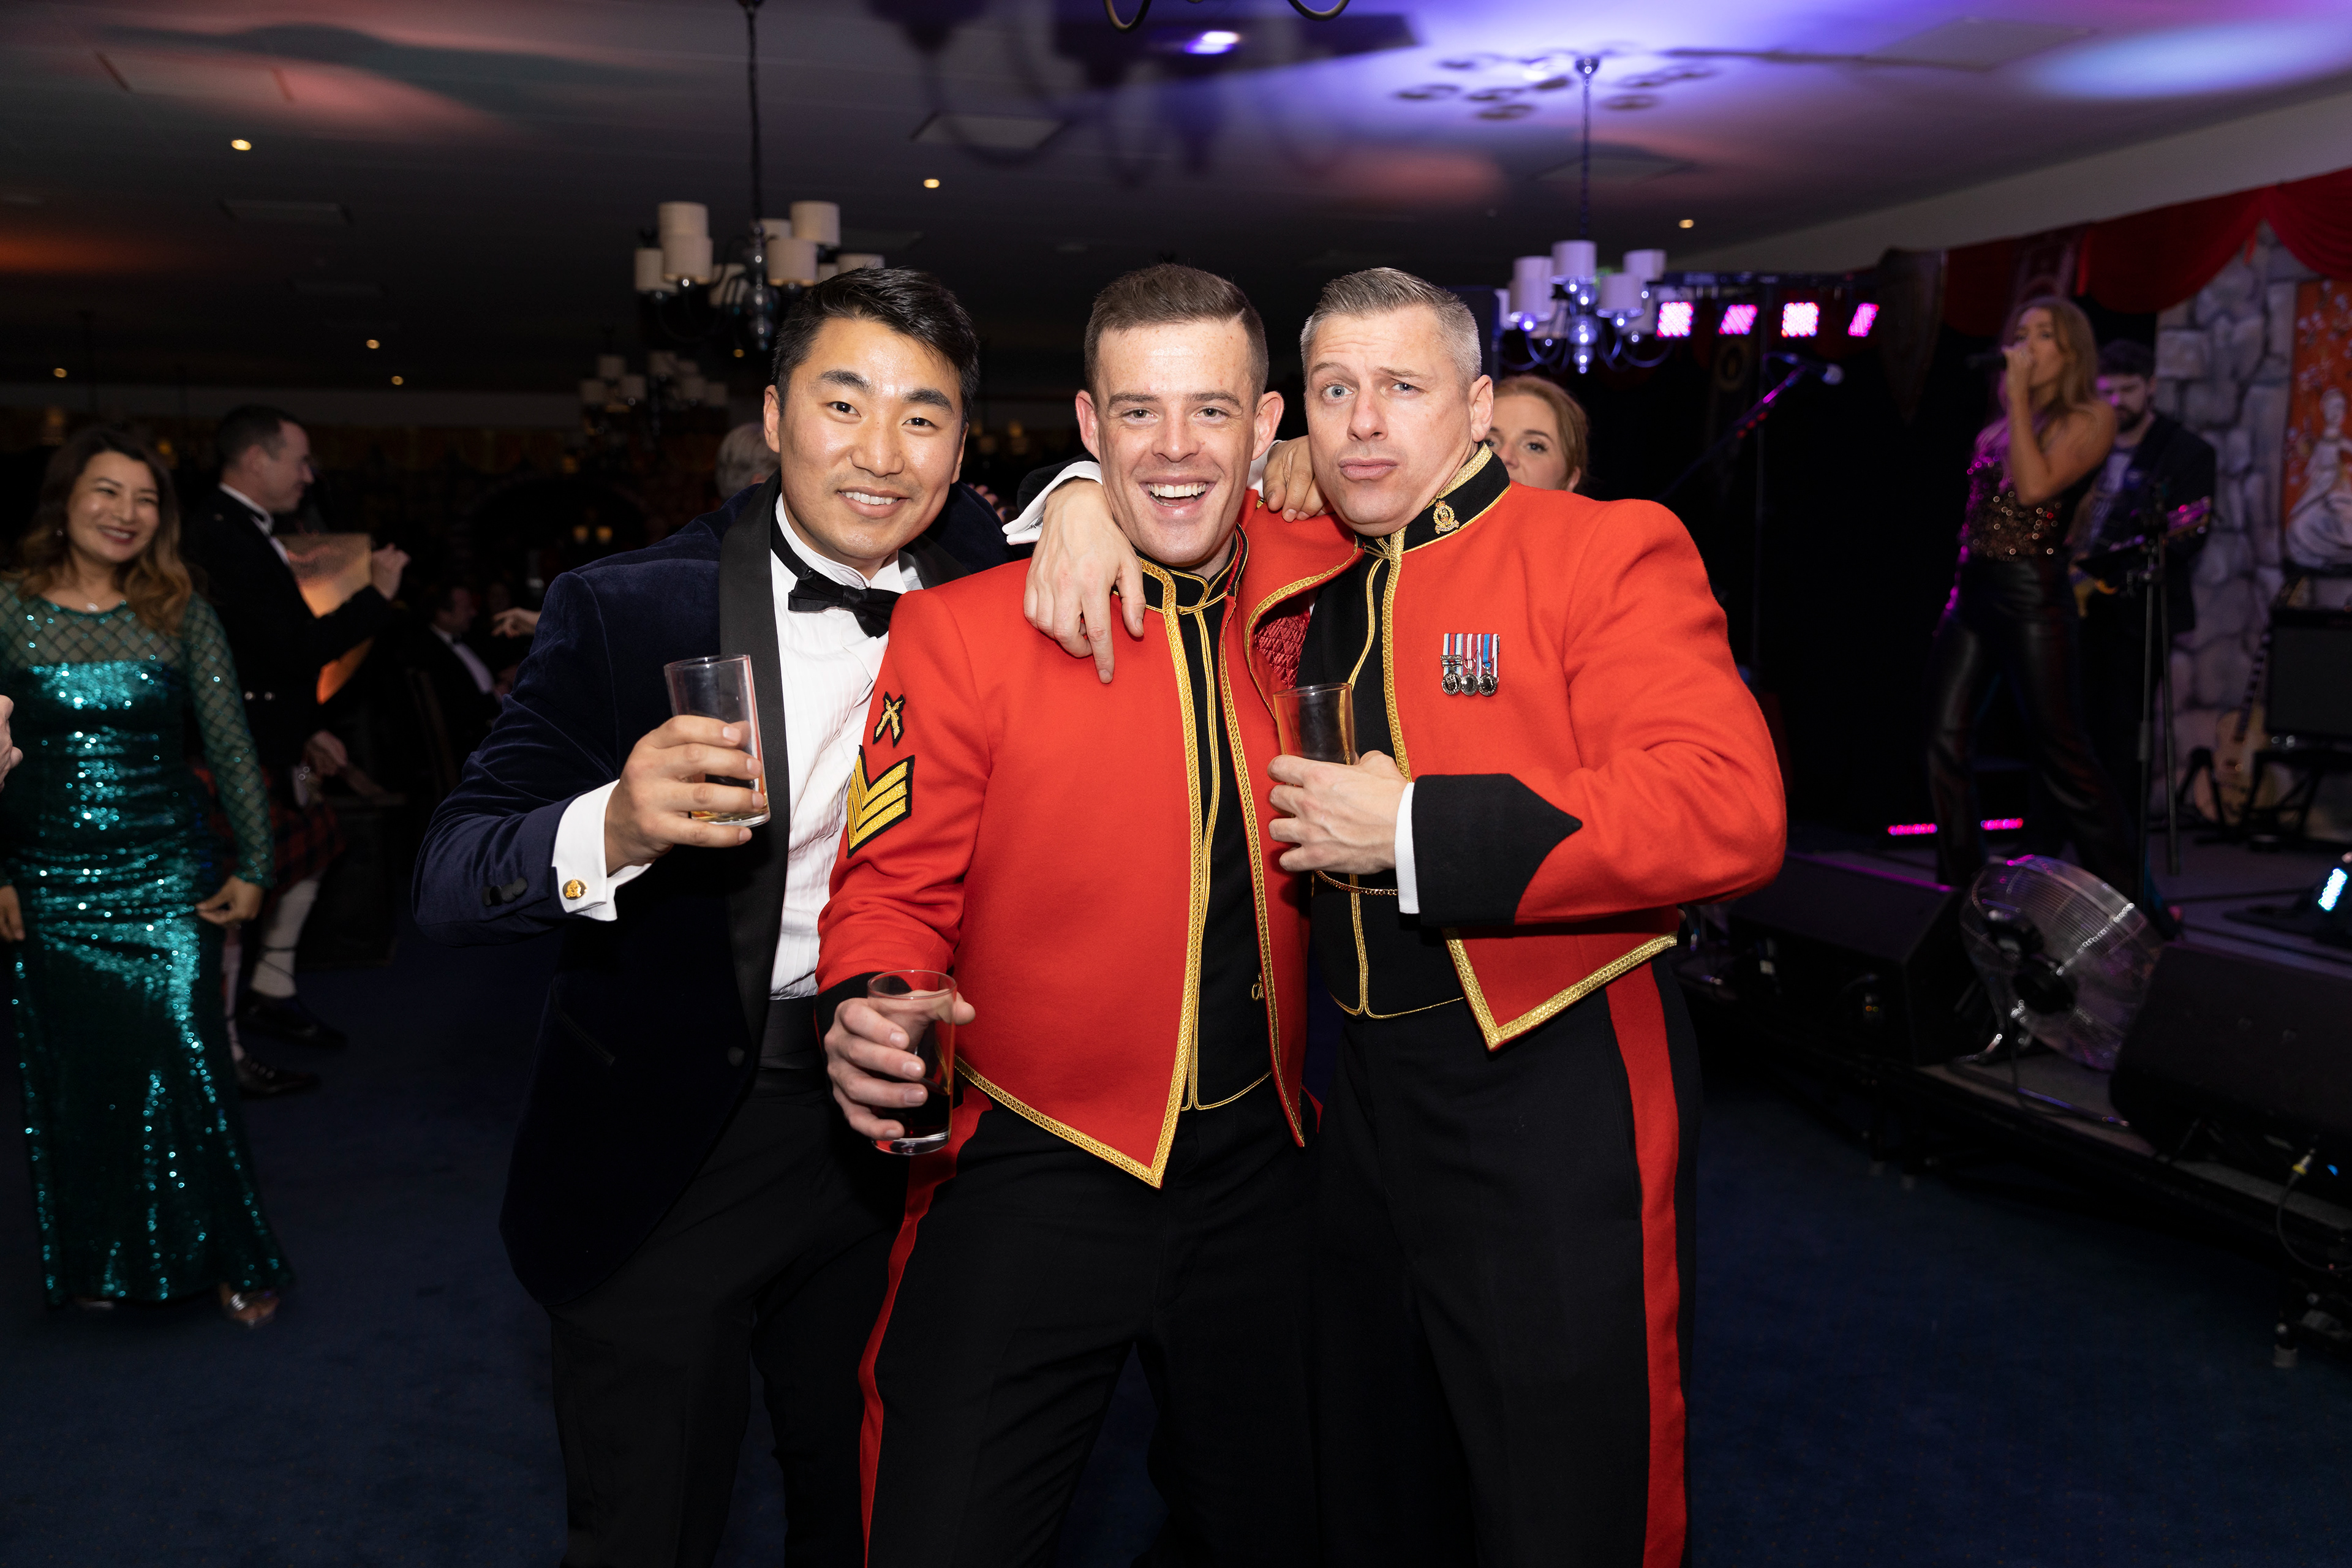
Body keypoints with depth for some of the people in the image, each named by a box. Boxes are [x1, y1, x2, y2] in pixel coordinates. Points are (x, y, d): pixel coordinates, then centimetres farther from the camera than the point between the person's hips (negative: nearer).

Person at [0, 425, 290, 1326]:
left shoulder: (182, 616, 1)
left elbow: (231, 747, 2)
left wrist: (252, 866, 0)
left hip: (167, 876, -1)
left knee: (187, 1067, -4)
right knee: (73, 1076, 10)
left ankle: (232, 1261, 11)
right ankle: (98, 1264, 28)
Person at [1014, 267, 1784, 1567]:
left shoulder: (1606, 551, -10)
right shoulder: (1284, 578, 7)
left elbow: (1730, 812, -23)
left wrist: (1416, 830, -22)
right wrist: (1089, 500, -2)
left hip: (1559, 1091, -6)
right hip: (1361, 1086, 6)